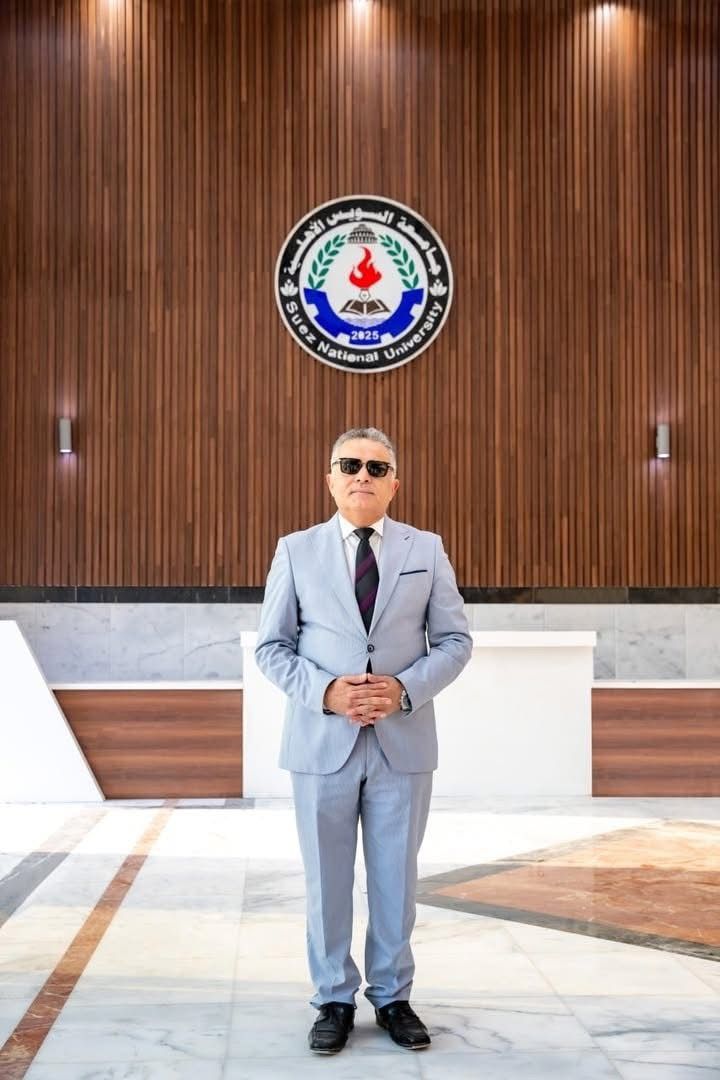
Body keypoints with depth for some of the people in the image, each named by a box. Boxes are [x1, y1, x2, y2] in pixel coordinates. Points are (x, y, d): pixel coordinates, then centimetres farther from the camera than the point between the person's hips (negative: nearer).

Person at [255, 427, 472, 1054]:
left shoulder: (427, 550, 6)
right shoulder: (296, 551, 4)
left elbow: (455, 640, 4)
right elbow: (271, 646, 3)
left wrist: (406, 688, -13)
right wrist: (325, 691, -14)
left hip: (404, 741, 1)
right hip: (322, 741, 0)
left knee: (396, 878, 10)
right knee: (327, 880, 8)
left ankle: (393, 996, 25)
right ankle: (335, 999, 22)